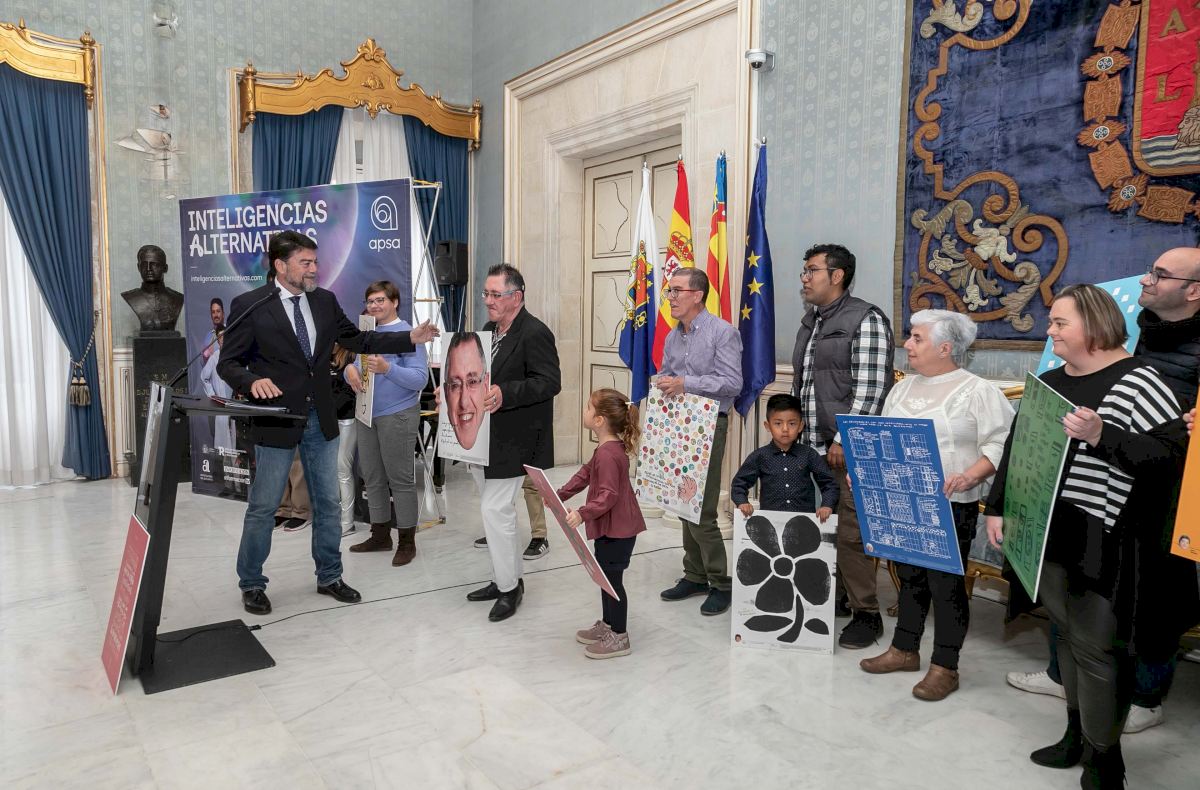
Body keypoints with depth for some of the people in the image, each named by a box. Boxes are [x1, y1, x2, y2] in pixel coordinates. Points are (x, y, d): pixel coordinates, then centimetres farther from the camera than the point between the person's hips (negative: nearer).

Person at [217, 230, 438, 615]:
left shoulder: (324, 301, 4)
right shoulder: (250, 305, -10)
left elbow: (357, 339, 9)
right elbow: (228, 362, -7)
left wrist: (410, 339, 0)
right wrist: (253, 382, -28)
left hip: (320, 419, 5)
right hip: (277, 420, -5)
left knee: (328, 503, 14)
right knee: (263, 507, 7)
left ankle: (329, 577, 30)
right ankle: (251, 584, 25)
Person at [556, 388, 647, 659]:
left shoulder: (607, 454, -26)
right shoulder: (610, 448, 8)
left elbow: (608, 495, -30)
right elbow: (586, 473, 17)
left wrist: (583, 514, -36)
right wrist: (561, 495, 15)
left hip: (617, 529, -10)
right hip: (610, 527, 10)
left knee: (611, 578, 1)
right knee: (605, 575, 21)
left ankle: (619, 637, 15)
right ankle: (607, 624, 36)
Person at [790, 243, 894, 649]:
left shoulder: (866, 320, -8)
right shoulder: (810, 321, 18)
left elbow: (870, 387, -14)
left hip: (846, 451, -8)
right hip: (809, 447, 8)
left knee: (850, 532, -4)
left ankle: (866, 614, 9)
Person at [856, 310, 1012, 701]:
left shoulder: (978, 391, -8)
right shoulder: (903, 387, 12)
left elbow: (1000, 445, -13)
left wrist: (969, 477, -27)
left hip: (950, 506, -6)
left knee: (946, 585, 1)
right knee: (910, 578, 17)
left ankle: (944, 667, 14)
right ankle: (904, 649, 30)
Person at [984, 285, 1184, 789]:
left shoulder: (1138, 381, -10)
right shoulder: (1049, 381, 11)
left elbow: (1173, 458, -17)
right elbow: (1016, 448, 15)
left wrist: (1102, 436, -27)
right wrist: (997, 509, 11)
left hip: (1103, 541, -7)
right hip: (1049, 534, 7)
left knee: (1096, 646, 0)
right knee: (1067, 634, 16)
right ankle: (1077, 733, 31)